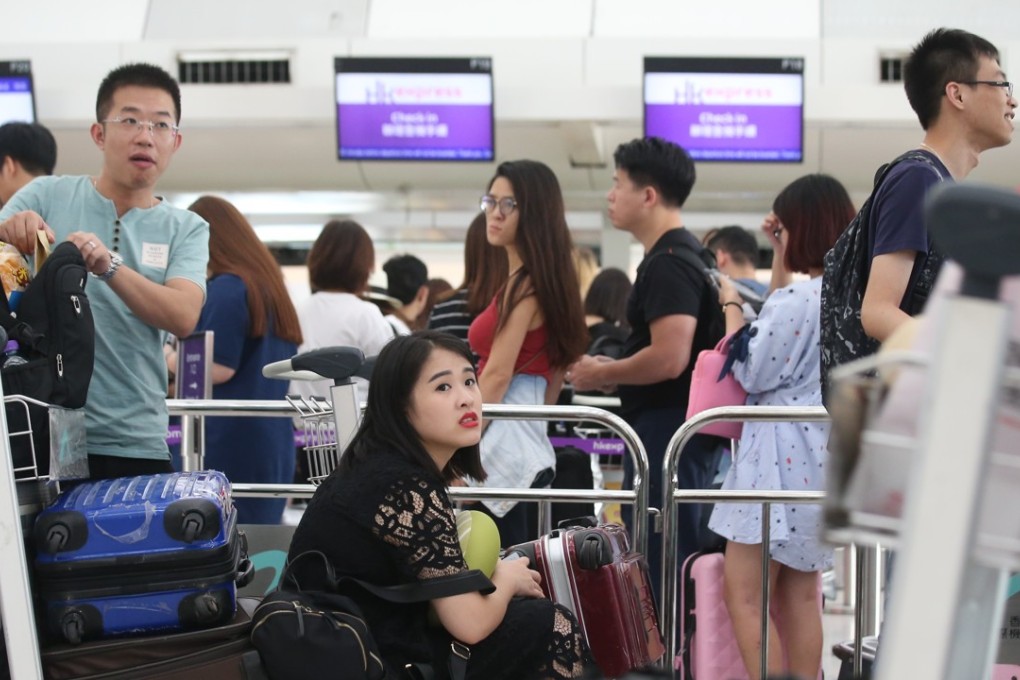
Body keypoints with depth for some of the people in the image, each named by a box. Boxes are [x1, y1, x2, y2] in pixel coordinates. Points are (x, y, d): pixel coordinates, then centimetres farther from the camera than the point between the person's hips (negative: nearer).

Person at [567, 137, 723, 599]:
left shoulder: (667, 263, -16)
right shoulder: (688, 254, 17)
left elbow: (669, 359, -25)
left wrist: (600, 374, -11)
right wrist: (612, 371, 16)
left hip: (666, 431, -11)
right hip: (683, 430, 11)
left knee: (657, 566, -7)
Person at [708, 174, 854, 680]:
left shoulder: (794, 300, -18)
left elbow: (751, 373, -12)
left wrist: (731, 306, 0)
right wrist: (781, 252, 25)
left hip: (783, 458, -10)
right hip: (822, 458, 10)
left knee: (744, 594, -7)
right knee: (800, 596, 14)